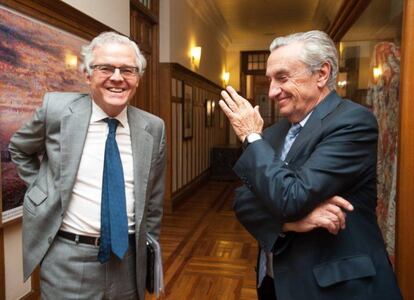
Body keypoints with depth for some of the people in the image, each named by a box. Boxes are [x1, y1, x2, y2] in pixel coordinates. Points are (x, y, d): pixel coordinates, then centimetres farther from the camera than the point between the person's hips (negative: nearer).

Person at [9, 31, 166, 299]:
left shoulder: (154, 128, -4)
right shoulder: (57, 108, -9)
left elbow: (153, 202, 4)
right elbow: (18, 149, 11)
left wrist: (149, 257, 8)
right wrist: (43, 190, 1)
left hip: (128, 256, 2)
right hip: (67, 259, -2)